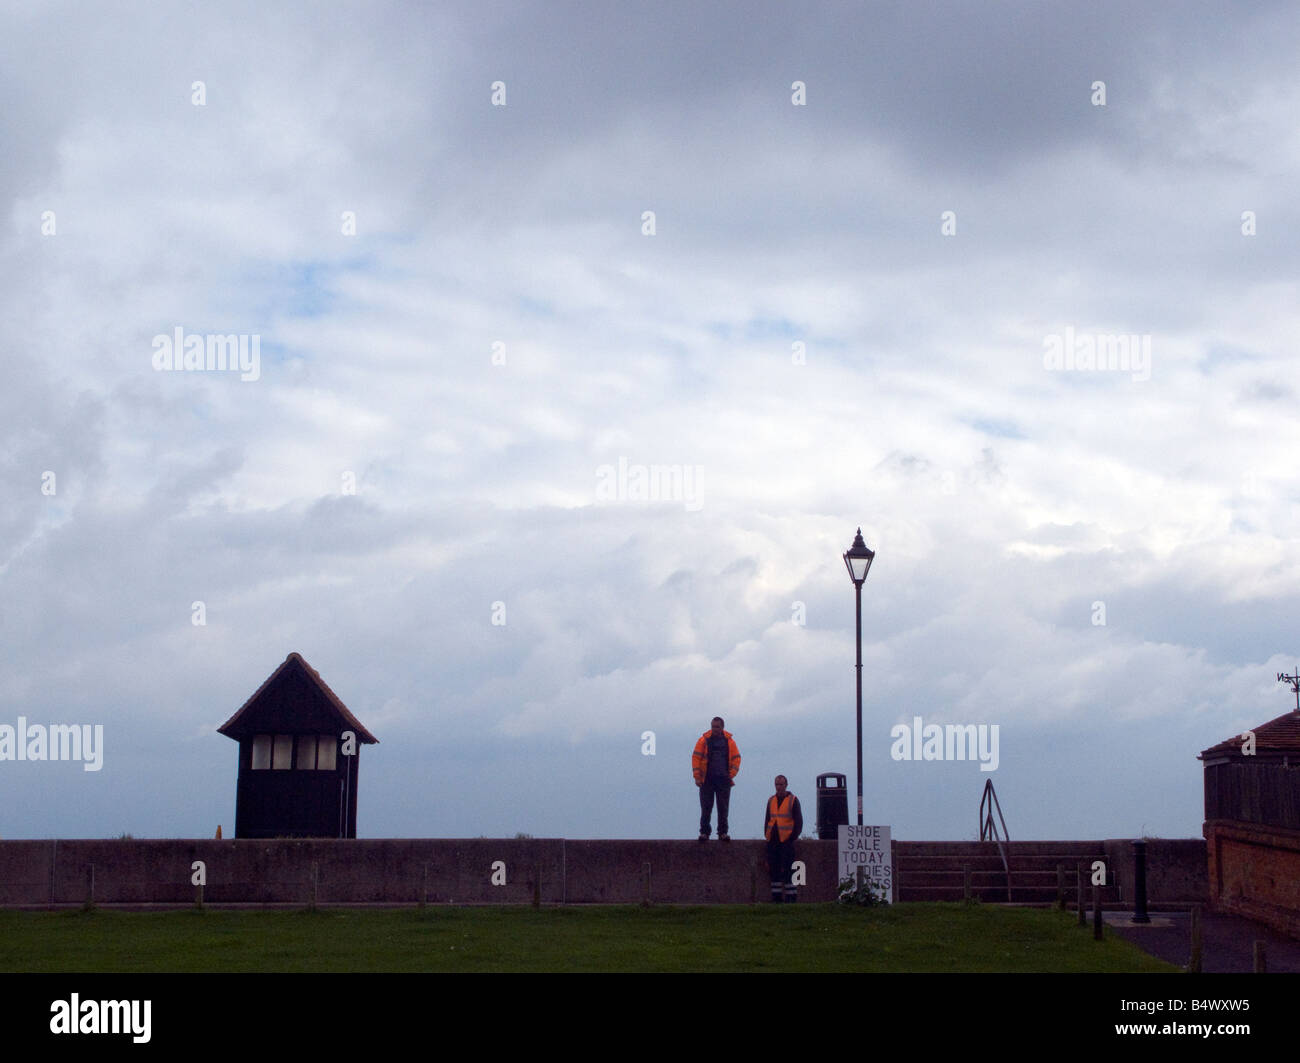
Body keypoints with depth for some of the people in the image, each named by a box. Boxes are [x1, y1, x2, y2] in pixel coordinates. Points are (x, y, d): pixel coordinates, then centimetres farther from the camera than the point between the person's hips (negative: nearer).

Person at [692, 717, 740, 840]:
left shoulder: (729, 741, 5)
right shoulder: (704, 740, 0)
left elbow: (736, 759, 8)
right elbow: (696, 758, -1)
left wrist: (731, 775, -2)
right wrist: (697, 777, -7)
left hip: (723, 780, 1)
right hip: (707, 780, -1)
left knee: (723, 808, 5)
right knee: (706, 808, 1)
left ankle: (722, 833, 12)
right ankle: (704, 832, 8)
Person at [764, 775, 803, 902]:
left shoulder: (793, 800, -1)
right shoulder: (771, 800, 14)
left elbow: (798, 821, -1)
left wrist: (793, 837, -7)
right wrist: (767, 835, 8)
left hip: (786, 840, -5)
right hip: (772, 841, 5)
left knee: (787, 869, -8)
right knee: (774, 869, 5)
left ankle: (790, 897, -5)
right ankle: (776, 896, 9)